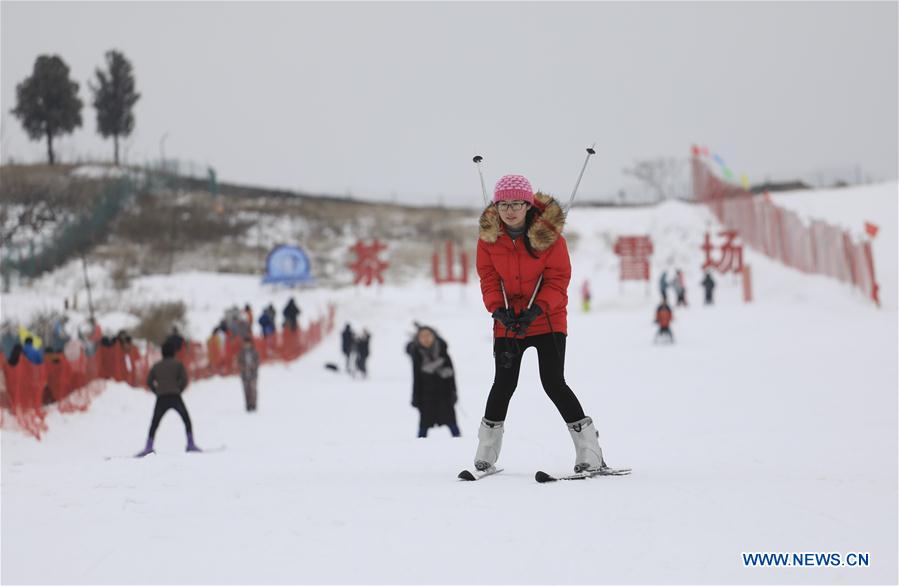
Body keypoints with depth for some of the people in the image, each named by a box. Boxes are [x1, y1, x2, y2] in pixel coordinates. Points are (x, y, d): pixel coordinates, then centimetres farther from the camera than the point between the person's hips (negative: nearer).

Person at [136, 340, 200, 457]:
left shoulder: (157, 366, 15)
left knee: (154, 424, 8)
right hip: (175, 397, -2)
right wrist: (178, 391, 10)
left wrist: (158, 392, 11)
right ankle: (190, 444, 2)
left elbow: (149, 382, 7)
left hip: (161, 399, 2)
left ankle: (148, 447, -6)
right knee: (186, 420, 12)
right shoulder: (178, 364, 8)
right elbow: (184, 380, -2)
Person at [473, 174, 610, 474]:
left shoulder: (548, 232, -12)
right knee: (504, 383, 0)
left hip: (548, 319, -2)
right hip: (507, 320, 3)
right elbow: (488, 279, -1)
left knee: (553, 383, -10)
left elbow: (558, 278, -11)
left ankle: (590, 450, 0)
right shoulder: (489, 235, -4)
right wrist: (499, 310, -18)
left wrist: (536, 310, -24)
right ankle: (486, 451, 17)